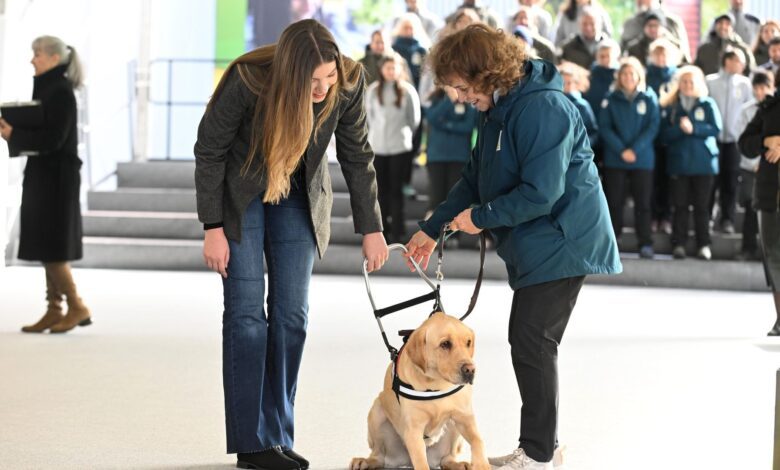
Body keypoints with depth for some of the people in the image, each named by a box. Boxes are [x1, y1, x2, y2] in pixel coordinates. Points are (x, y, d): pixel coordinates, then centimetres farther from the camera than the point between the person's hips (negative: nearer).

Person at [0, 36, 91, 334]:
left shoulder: (61, 92, -14)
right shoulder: (46, 89, 14)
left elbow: (53, 139, -21)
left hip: (56, 176, -9)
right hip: (42, 174, 9)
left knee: (50, 246, -7)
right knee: (45, 247, 8)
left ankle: (77, 308, 0)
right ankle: (54, 310, 10)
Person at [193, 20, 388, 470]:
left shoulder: (350, 81, -22)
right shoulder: (247, 79, -31)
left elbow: (357, 157, -7)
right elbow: (210, 151, -18)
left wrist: (371, 229, -4)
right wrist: (213, 227, -17)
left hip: (300, 198, 3)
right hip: (240, 194, -3)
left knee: (292, 314, 2)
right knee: (246, 310, -7)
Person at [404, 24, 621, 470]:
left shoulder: (541, 108, -23)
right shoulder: (498, 109, 10)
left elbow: (541, 193, -27)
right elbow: (475, 179, 17)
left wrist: (481, 217, -15)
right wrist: (432, 229, 13)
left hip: (561, 243, -10)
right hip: (532, 247, 10)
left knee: (532, 342, -8)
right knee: (528, 341, 13)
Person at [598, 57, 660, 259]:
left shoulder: (649, 98, 3)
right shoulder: (611, 99, 4)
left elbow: (653, 127, -3)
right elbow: (604, 127, -2)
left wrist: (635, 149, -14)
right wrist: (621, 150, -14)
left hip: (642, 158, 0)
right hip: (614, 159, 0)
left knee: (643, 202, 0)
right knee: (614, 202, 2)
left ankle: (645, 244, 3)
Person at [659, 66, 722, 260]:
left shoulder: (708, 104, 4)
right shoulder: (670, 107, 8)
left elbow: (716, 128, -7)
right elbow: (664, 134, 0)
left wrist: (693, 128, -19)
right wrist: (679, 128, -18)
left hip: (703, 162, -1)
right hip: (678, 162, 1)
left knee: (701, 205, 2)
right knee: (680, 205, 1)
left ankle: (704, 245, 6)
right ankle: (679, 244, 5)